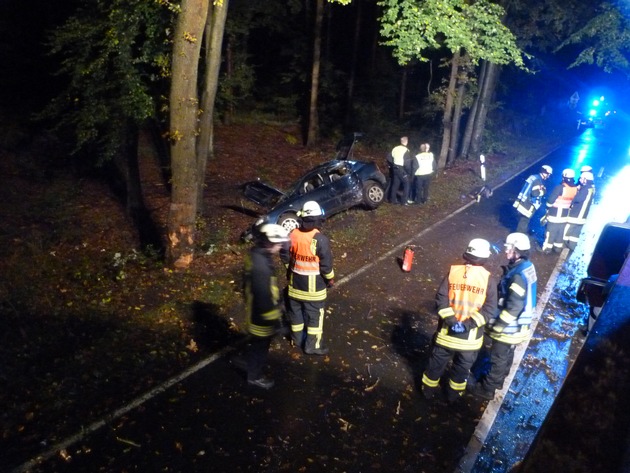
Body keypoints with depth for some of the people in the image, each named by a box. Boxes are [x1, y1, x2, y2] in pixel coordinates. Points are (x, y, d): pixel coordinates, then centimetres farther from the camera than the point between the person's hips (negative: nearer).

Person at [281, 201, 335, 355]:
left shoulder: (292, 235, -7)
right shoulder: (321, 239, -23)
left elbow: (284, 256, 4)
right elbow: (326, 264, -17)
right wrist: (330, 278, 0)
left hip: (295, 282, 5)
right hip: (314, 285, -5)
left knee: (296, 311, 20)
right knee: (314, 315, 9)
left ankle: (297, 339, 36)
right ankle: (313, 345, 18)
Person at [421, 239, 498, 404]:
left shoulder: (453, 271, -7)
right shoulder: (488, 278, -10)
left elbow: (441, 297, -12)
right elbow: (490, 307, -14)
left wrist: (450, 319, -15)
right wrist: (471, 323, -17)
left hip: (447, 330, 1)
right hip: (471, 335, -1)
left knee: (437, 362, 21)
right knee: (462, 367, 22)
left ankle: (429, 389, 37)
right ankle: (453, 393, 39)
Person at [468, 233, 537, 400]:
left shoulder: (519, 275, -30)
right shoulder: (526, 267, 1)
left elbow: (513, 307, -29)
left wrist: (497, 325, -19)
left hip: (510, 327, -9)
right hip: (516, 325, 9)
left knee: (498, 358, 7)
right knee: (506, 355, 26)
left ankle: (487, 388, 23)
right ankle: (498, 380, 45)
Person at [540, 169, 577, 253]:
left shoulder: (560, 187, -21)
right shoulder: (575, 189, -3)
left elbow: (550, 200, -16)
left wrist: (548, 206, 3)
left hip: (554, 215, -6)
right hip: (565, 215, 6)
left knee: (551, 232, 4)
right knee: (561, 233, 16)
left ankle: (547, 248, 9)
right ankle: (558, 247, 26)